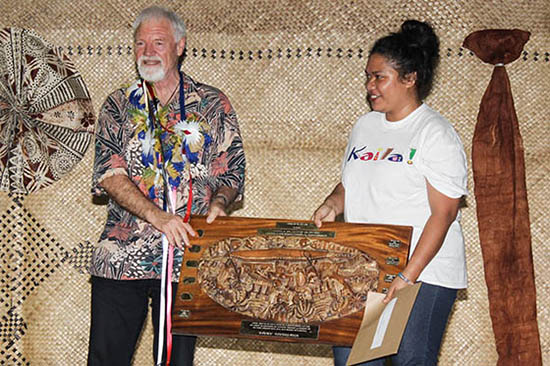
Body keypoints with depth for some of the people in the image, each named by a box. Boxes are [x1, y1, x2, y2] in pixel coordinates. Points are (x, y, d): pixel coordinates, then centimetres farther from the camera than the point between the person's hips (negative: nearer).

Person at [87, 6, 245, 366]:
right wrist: (158, 216, -19)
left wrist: (217, 203, -14)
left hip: (186, 257, 0)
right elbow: (109, 174, -4)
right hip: (122, 254, 1)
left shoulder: (214, 105, 8)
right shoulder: (118, 106, 8)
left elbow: (233, 172, 9)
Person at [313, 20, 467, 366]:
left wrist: (409, 275, -20)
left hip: (424, 272, -6)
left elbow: (443, 213, -14)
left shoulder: (436, 133, -8)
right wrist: (332, 204, 0)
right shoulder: (365, 126, 14)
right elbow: (349, 185, 24)